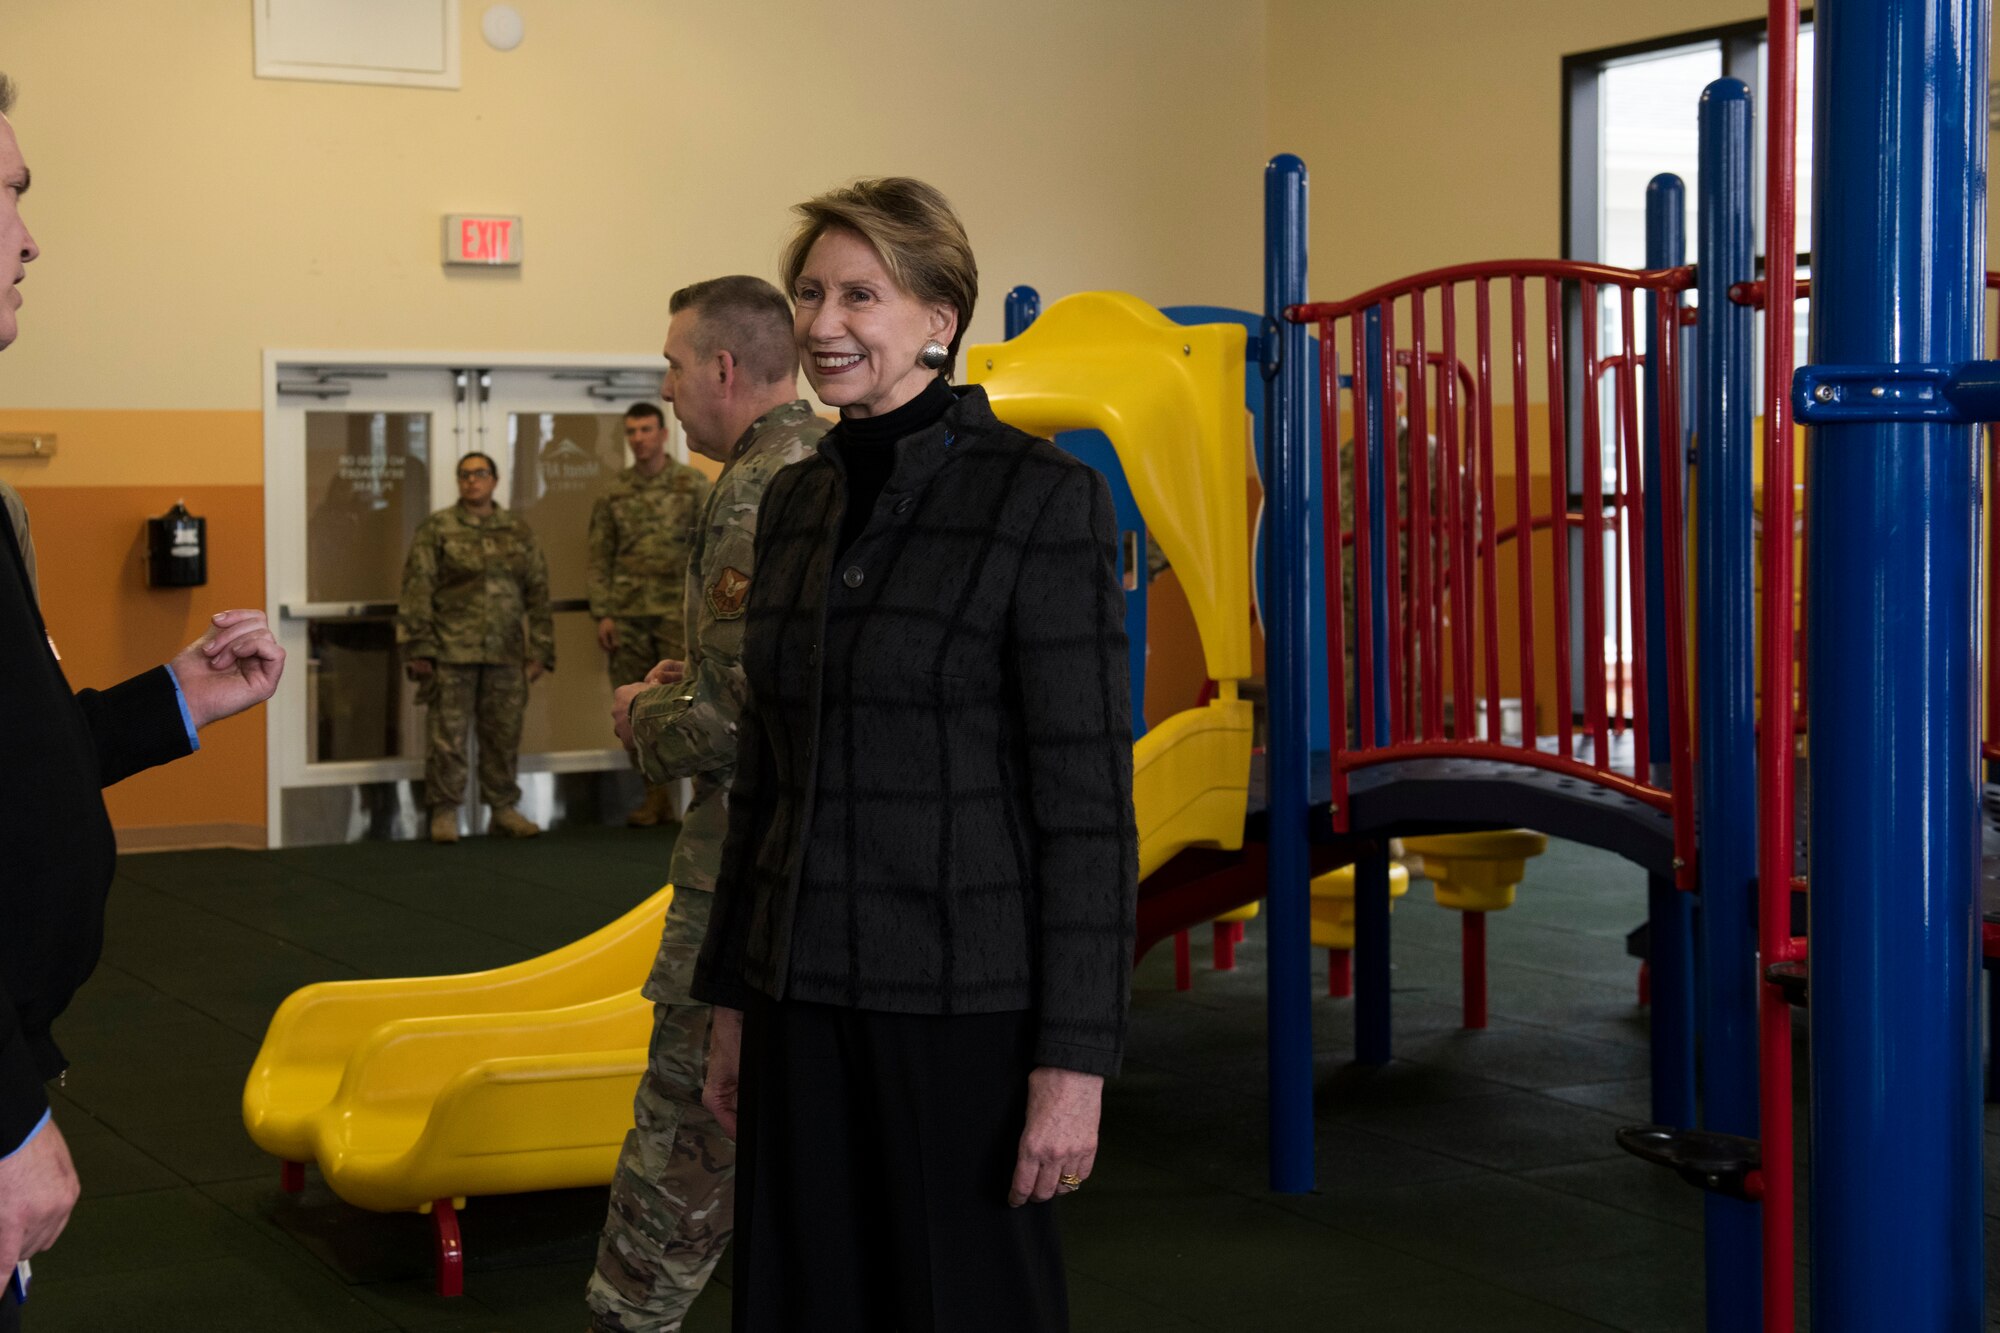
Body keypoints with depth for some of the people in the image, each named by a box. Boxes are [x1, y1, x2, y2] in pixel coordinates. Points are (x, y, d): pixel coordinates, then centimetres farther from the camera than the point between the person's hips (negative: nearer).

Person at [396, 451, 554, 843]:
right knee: (448, 734, -2)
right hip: (451, 653, -3)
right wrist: (418, 648, -8)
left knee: (504, 735, 7)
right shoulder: (436, 530, 2)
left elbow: (537, 594, 14)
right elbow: (417, 590, -2)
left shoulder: (518, 533, 12)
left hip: (506, 655, 3)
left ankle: (504, 809, 19)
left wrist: (540, 650, 9)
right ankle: (444, 812, 7)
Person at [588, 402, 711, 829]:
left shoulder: (692, 484, 2)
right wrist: (602, 614, 1)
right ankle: (656, 797, 14)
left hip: (677, 612, -3)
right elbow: (600, 558, 9)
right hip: (627, 613, 3)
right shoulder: (614, 493, 10)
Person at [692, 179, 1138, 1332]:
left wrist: (1075, 1061, -16)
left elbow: (1088, 799, -13)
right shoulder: (799, 504, 10)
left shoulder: (1043, 500, -11)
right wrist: (733, 999, 14)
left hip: (965, 1002, -6)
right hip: (808, 996, 6)